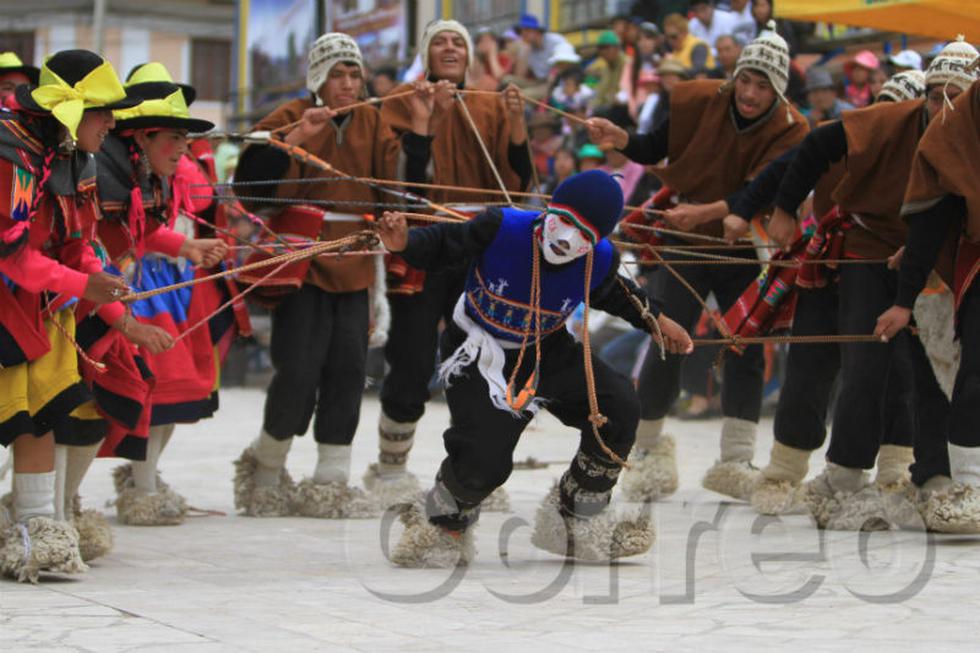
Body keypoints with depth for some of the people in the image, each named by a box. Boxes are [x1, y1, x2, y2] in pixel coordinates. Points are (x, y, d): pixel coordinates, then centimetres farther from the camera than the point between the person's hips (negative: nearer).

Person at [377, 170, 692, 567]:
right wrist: (406, 242, -37)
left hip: (547, 351, 5)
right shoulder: (501, 229, -27)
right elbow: (441, 246, -17)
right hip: (478, 355, -5)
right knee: (484, 463, -19)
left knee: (618, 406, -9)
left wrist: (655, 320, 11)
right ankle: (440, 526, 15)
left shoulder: (600, 263, -15)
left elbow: (612, 293, 8)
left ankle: (577, 522, 8)